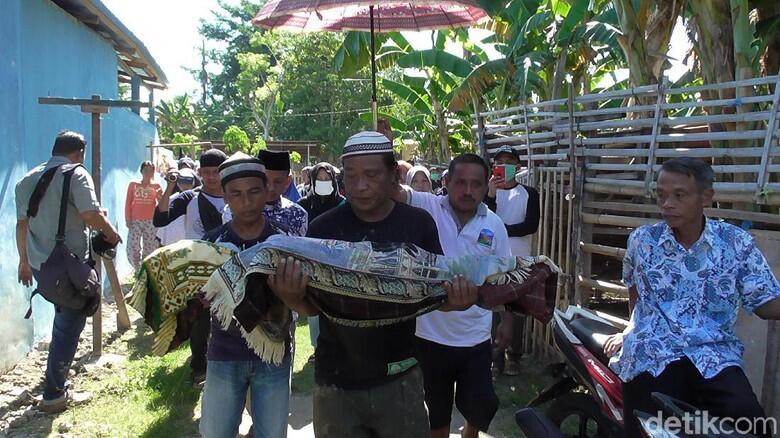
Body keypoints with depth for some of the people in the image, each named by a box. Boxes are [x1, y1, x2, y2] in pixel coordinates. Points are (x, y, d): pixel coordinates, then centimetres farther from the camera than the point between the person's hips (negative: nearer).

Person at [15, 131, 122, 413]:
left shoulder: (28, 179, 12)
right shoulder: (76, 174, -10)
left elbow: (22, 223, 16)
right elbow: (90, 214, -22)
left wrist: (24, 261, 23)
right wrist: (112, 233, -4)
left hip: (40, 264, 7)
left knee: (64, 317, 25)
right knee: (69, 324, 3)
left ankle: (59, 372, 35)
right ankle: (54, 394, 7)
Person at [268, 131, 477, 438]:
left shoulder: (419, 223, -5)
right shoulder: (323, 228, -7)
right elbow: (313, 305, -3)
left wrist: (454, 299, -21)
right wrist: (292, 297, -26)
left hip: (400, 378, 1)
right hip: (336, 380, 0)